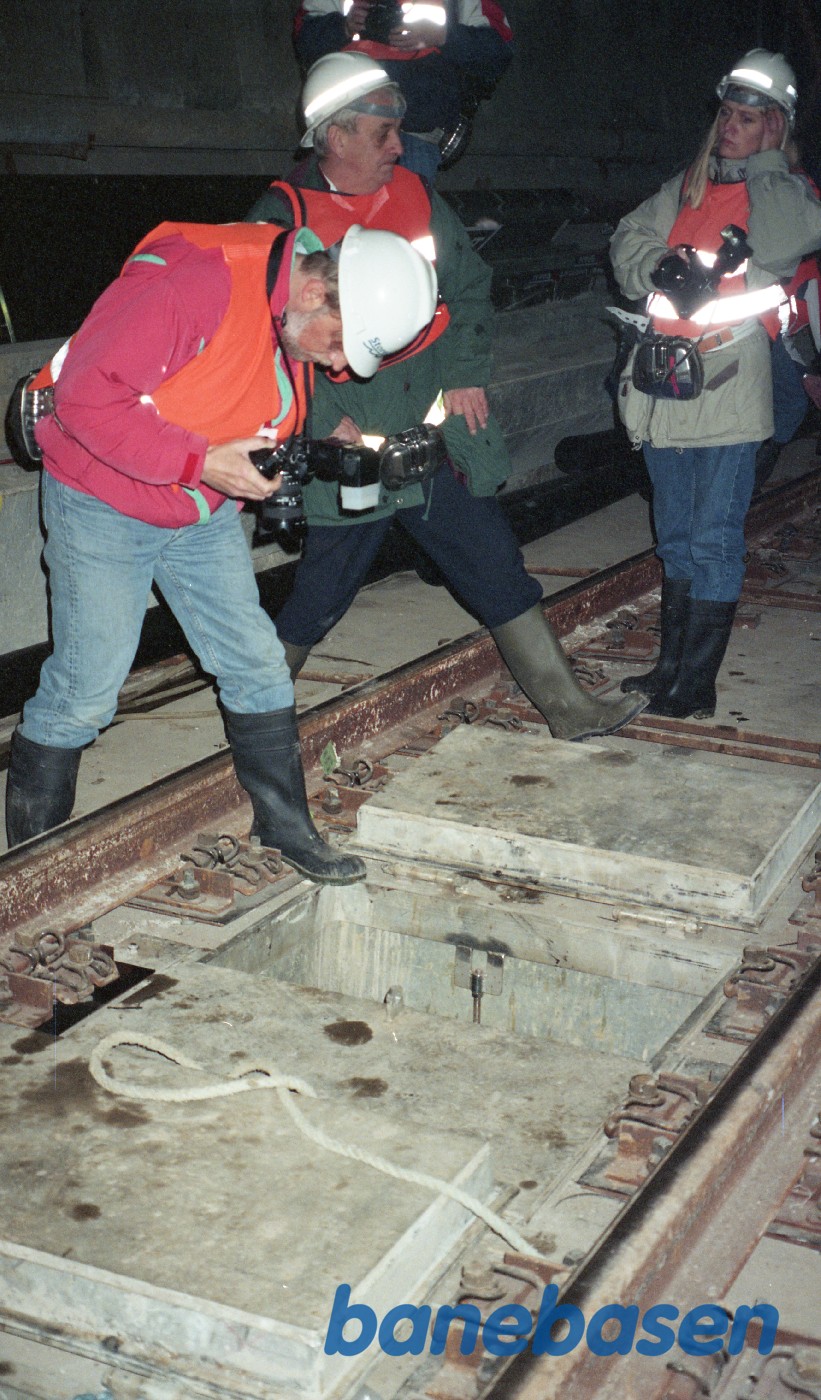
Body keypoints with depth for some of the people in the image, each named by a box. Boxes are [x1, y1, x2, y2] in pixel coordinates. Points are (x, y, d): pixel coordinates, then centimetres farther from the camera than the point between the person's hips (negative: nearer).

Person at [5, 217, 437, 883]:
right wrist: (203, 461, -30)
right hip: (103, 504, -7)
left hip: (206, 514, 7)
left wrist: (267, 463, -5)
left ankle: (287, 825, 22)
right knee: (85, 691, -2)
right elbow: (85, 394, -29)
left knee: (257, 667, 6)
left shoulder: (306, 317, -4)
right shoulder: (191, 279, -30)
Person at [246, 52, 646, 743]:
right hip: (351, 441, -4)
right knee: (320, 596, 4)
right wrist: (331, 423, -16)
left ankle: (570, 708, 15)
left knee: (499, 570, 7)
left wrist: (466, 374, 2)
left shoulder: (415, 195, 9)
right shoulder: (282, 218, -7)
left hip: (439, 426, 5)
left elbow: (469, 284, 15)